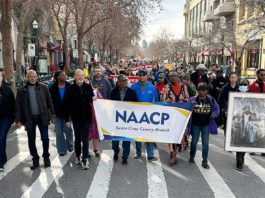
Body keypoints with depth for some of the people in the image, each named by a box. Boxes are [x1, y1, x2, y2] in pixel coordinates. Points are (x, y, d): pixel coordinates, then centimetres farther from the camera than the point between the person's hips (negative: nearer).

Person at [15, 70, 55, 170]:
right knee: (31, 141, 8)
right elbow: (18, 106, 3)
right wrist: (18, 120, -3)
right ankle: (35, 160, 23)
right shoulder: (21, 90, 3)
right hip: (29, 118, 1)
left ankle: (46, 157, 23)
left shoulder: (43, 88, 2)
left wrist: (52, 114, 2)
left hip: (42, 117, -1)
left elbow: (49, 102, 5)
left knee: (45, 138, 3)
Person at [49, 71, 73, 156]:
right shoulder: (53, 88, -1)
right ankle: (62, 150, 15)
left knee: (68, 131, 8)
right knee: (59, 132, 4)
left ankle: (69, 145, 32)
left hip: (67, 113, -1)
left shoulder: (69, 87, -4)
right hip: (57, 114, 1)